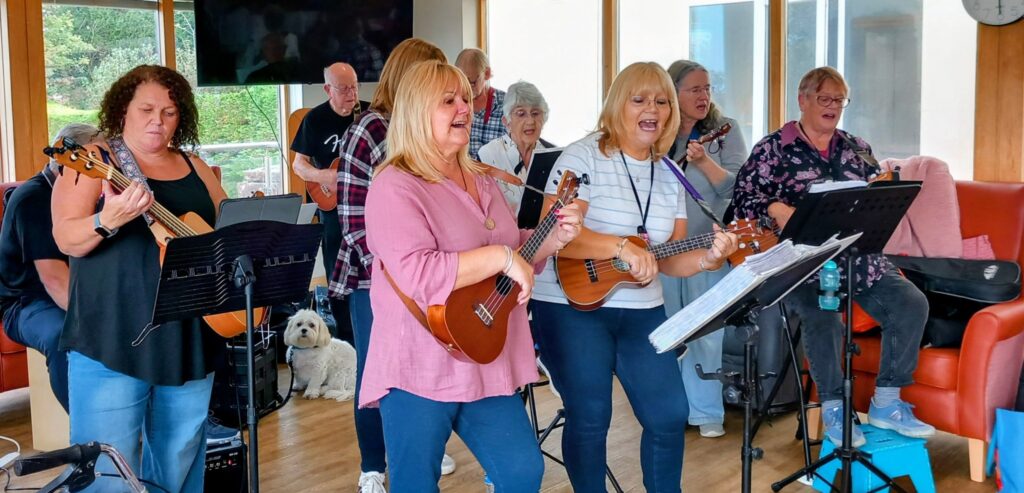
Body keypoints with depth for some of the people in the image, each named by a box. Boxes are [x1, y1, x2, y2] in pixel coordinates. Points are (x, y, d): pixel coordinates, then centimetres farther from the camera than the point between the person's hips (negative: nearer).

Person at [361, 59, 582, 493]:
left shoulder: (480, 180, 13)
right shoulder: (395, 187, -14)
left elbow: (512, 250, 23)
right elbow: (415, 274, -27)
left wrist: (553, 239, 5)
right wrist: (501, 258, -25)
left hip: (487, 364, 7)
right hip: (421, 369, -7)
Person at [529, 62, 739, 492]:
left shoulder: (670, 175, 9)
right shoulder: (583, 156, -9)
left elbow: (668, 260, 9)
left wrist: (707, 258, -11)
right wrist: (621, 246, -30)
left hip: (641, 310, 6)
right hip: (572, 306, -5)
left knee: (670, 415, 4)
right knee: (590, 418, -3)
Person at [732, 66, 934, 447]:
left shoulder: (857, 149, 18)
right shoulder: (773, 147, 4)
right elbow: (744, 193, -2)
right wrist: (777, 209, -19)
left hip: (857, 255, 5)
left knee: (912, 304, -14)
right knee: (824, 319, -33)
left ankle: (886, 403, -1)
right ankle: (833, 409, -10)